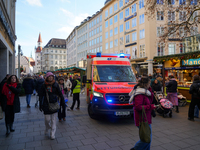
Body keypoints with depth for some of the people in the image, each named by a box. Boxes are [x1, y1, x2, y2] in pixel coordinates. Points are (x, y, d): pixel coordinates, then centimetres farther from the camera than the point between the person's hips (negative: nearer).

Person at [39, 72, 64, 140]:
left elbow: (60, 93, 4)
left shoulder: (55, 84, 0)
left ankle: (53, 134, 17)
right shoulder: (44, 86, -1)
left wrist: (62, 101, 3)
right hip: (46, 104, 0)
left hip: (54, 104, 1)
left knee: (53, 119, 6)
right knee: (47, 119, 3)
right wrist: (40, 105, 3)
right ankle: (47, 129, 34)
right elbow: (41, 96, 3)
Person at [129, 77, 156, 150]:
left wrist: (150, 91, 5)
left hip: (146, 119, 10)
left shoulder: (144, 92, 12)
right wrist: (151, 106, -21)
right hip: (142, 119, -10)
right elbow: (138, 107, -26)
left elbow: (150, 101, 16)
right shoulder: (139, 94, -20)